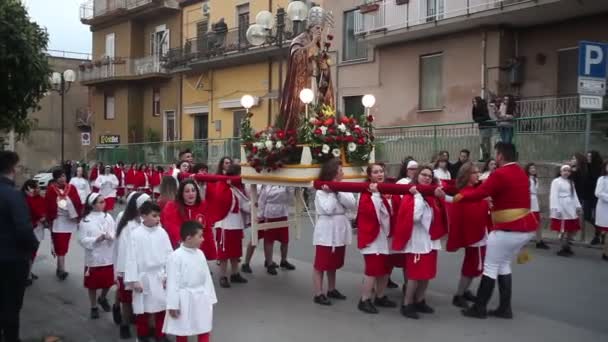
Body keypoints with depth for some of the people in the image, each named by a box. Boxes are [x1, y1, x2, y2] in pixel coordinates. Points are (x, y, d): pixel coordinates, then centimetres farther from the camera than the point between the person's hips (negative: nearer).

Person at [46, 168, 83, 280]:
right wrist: (50, 220, -8)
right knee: (60, 245, -6)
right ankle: (61, 269, -5)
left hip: (69, 220, 4)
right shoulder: (51, 190, -9)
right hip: (57, 221, -3)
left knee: (64, 245, 13)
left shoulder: (71, 188, -1)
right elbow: (48, 206, -7)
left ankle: (59, 268, 26)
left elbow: (78, 203, 2)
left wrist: (79, 217, -2)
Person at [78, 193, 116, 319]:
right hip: (93, 257, -2)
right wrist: (96, 239, -23)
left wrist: (110, 237, -23)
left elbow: (115, 233, -1)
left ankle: (103, 298, 43)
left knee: (108, 282, 14)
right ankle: (94, 307, 29)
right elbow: (82, 240, -10)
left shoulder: (108, 217, -4)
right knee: (93, 284, 10)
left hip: (108, 256, 2)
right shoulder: (85, 220, -10)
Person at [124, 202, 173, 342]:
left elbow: (169, 254, 1)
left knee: (161, 306, 10)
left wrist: (168, 275, -2)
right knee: (143, 309, 11)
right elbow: (132, 258, -9)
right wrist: (133, 280, -9)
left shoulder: (162, 232, -3)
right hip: (144, 277, -2)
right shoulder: (136, 234, -11)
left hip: (160, 276, 2)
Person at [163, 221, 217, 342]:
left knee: (204, 332, 12)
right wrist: (173, 305, -14)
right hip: (185, 300, -5)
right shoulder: (176, 256, -17)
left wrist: (210, 298, 10)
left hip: (201, 299, 5)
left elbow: (206, 277, 8)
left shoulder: (200, 254, 2)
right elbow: (173, 282, -15)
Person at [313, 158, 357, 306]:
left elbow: (353, 205, -7)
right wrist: (331, 193, -12)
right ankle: (318, 294, 4)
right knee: (321, 264, 0)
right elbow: (328, 209, -21)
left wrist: (338, 192, -13)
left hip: (340, 231, 6)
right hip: (326, 232, -6)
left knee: (334, 263, 17)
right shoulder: (321, 191, -9)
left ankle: (331, 290, 29)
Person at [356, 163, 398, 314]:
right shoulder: (366, 192, -10)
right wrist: (374, 194, -25)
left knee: (386, 267, 12)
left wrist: (391, 196, -16)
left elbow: (397, 209, -1)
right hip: (372, 235, -7)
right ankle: (364, 300, 0)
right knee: (373, 268, -10)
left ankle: (380, 297, 26)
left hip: (387, 235, 7)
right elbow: (369, 211, -26)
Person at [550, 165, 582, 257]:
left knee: (574, 228, 9)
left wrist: (578, 206, 11)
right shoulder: (556, 181, -7)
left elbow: (574, 195, 18)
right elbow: (554, 196, -12)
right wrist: (556, 209, -18)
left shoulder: (571, 182, 17)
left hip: (570, 209, 8)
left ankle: (566, 245, 25)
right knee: (563, 229, -5)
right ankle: (563, 248, 7)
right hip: (562, 209, -8)